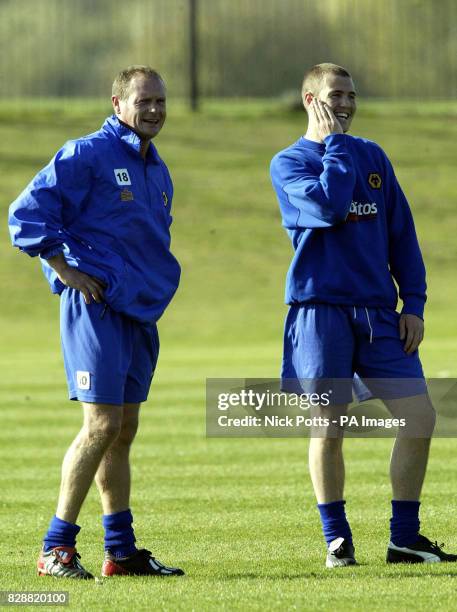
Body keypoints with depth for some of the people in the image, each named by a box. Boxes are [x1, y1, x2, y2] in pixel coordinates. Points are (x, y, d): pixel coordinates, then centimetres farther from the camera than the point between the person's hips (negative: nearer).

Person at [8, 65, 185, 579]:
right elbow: (26, 213, -14)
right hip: (95, 306, -8)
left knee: (123, 430, 10)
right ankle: (56, 548, -8)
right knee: (102, 425, -13)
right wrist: (67, 271, -15)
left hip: (140, 313, 8)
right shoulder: (86, 155, -10)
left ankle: (121, 551, 14)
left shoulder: (157, 171, 17)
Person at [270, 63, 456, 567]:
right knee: (328, 428, -1)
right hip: (320, 311, -4)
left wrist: (413, 303, 6)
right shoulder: (289, 163, -1)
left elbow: (401, 234, 15)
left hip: (378, 312, 4)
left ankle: (404, 539, 6)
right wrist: (334, 143, -10)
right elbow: (329, 207, -20)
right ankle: (337, 540, 12)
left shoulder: (373, 157, 15)